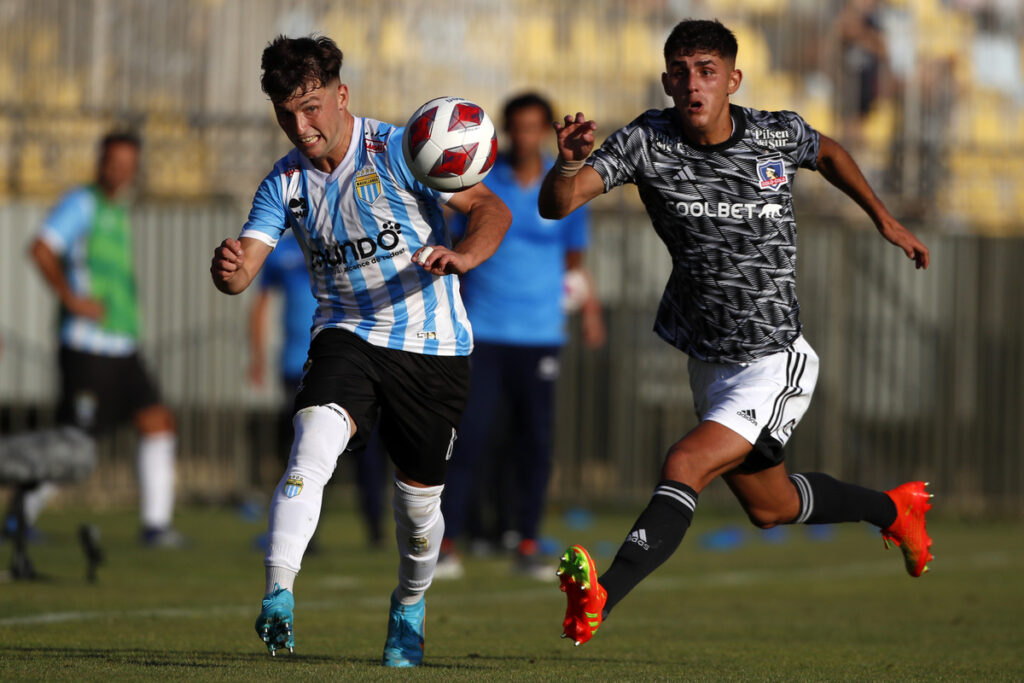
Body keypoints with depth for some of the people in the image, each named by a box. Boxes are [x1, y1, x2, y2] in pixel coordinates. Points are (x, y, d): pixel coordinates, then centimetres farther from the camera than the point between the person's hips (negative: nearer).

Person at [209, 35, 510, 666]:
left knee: (420, 498, 8)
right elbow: (244, 268, -5)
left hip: (433, 344, -2)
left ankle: (410, 606, 38)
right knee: (315, 441, -28)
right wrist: (229, 269, -30)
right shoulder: (286, 182, 2)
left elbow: (492, 209, -15)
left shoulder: (398, 151, -11)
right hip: (347, 336, 2)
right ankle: (279, 596, -35)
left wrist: (462, 256, -36)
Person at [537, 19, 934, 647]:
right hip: (708, 361, 4)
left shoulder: (779, 135, -9)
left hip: (775, 363, -4)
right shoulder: (648, 141, -11)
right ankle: (892, 509, 49)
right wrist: (569, 164, -43)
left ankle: (600, 599, -34)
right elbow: (557, 206, -22)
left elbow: (827, 152, 17)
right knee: (769, 506, 23)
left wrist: (885, 220, 19)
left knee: (685, 466, -24)